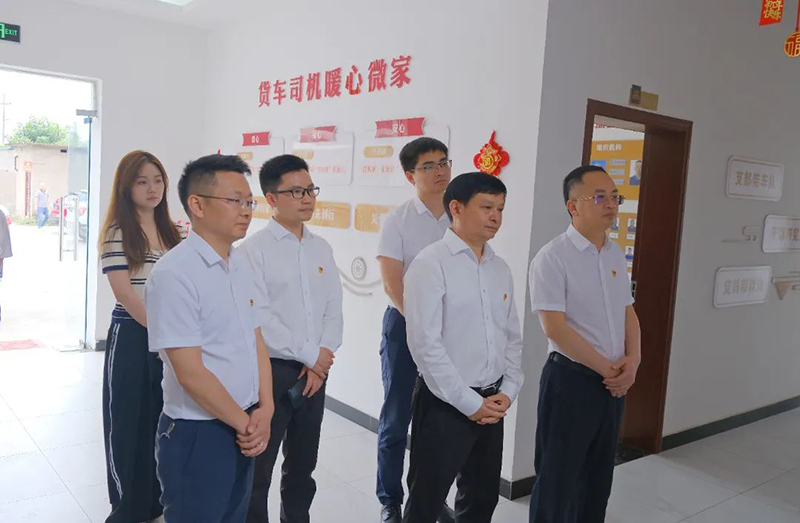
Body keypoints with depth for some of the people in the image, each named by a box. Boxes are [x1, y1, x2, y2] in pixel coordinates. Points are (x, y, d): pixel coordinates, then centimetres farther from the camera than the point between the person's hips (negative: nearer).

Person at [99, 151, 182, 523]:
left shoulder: (170, 231, 10)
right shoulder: (116, 233, -9)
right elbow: (124, 292, -14)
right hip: (131, 336, -5)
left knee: (163, 418, 13)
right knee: (130, 421, 7)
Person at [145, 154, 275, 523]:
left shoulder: (240, 263, 5)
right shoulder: (174, 273, -19)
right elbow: (190, 372, -20)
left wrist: (264, 410, -3)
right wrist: (245, 423, -10)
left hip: (244, 431, 7)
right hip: (196, 435, -7)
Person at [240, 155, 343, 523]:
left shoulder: (321, 249, 7)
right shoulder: (254, 249, -9)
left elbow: (333, 310, 6)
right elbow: (259, 319, -16)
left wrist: (321, 359, -7)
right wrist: (310, 355, -12)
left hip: (315, 371, 5)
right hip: (271, 371, -5)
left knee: (303, 465, 19)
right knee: (258, 468, 7)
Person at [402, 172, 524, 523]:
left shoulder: (500, 269, 8)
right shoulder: (431, 264, -13)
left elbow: (513, 337, 12)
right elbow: (425, 344, -18)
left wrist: (507, 392, 0)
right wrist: (469, 402, -15)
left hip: (492, 404, 7)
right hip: (445, 404, -6)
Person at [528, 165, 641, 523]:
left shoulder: (616, 255, 8)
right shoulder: (552, 257, -15)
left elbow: (628, 313, 14)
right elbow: (554, 328, -19)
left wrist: (631, 361, -3)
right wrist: (606, 368, -13)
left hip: (614, 383, 7)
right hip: (571, 379, -7)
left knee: (599, 476, 19)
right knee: (558, 478, 6)